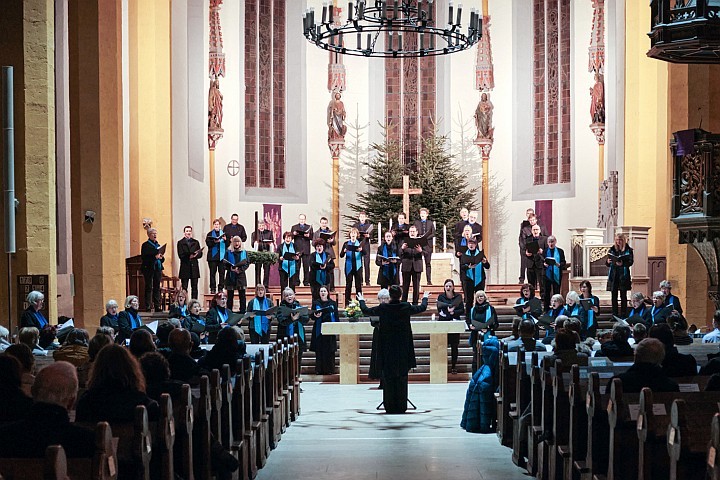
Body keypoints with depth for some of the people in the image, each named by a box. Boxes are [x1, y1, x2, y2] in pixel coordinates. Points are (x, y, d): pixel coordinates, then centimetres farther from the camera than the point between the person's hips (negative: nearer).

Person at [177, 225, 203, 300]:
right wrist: (189, 256, -22)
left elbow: (200, 254, 6)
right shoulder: (180, 243, 4)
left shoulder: (196, 242, 14)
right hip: (185, 268, -3)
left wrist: (194, 255, -14)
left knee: (194, 288, 3)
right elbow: (181, 255, -7)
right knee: (184, 288, -2)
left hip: (194, 267, 3)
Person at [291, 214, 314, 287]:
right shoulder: (294, 227, 13)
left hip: (306, 250, 0)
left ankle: (306, 281, 2)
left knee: (306, 266, -2)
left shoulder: (309, 227, 13)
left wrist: (308, 236, -13)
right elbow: (290, 237, 8)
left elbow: (312, 237, 7)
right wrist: (293, 234, -12)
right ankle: (296, 281, 4)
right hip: (297, 249, 0)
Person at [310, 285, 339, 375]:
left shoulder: (333, 303, 6)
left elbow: (336, 317, 7)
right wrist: (315, 315, -19)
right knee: (319, 351, 0)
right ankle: (319, 370, 5)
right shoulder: (315, 303, 6)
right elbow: (312, 315, 4)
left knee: (330, 351, 1)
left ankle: (329, 370, 6)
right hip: (319, 330, 0)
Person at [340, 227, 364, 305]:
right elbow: (341, 255, 1)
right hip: (349, 266, 0)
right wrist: (344, 251, -21)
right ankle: (347, 303, 5)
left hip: (358, 267, 0)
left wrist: (361, 250, -29)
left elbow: (365, 253, -8)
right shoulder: (346, 244, 6)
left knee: (359, 285, 2)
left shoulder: (360, 243, 6)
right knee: (348, 285, 2)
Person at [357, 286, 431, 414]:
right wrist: (425, 298, 35)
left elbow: (366, 310, 6)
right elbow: (422, 308, 13)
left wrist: (361, 300, 26)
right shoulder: (406, 307, -6)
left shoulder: (383, 308, -9)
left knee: (388, 379, 5)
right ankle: (401, 406, 7)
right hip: (403, 349, 1)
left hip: (387, 349, -1)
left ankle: (390, 406, 5)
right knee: (402, 378, 6)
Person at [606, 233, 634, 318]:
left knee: (623, 296, 1)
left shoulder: (628, 250, 1)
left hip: (624, 275, -3)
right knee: (613, 296, 2)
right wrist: (608, 262, -10)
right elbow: (607, 263, 13)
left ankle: (623, 315, 5)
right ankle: (614, 315, 8)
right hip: (613, 275, 3)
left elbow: (630, 262, -7)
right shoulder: (612, 249, 10)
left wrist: (623, 264, -24)